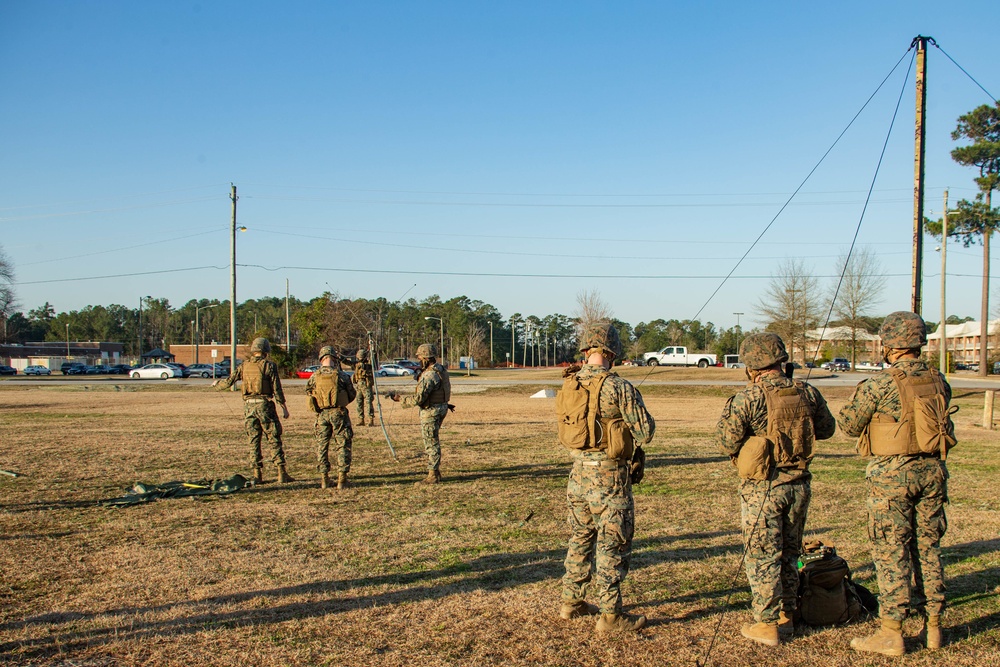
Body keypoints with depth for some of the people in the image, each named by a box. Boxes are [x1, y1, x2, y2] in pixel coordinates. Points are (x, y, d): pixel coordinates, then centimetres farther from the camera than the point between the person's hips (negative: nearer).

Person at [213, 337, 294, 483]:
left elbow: (228, 382, 8)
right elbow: (276, 388, -8)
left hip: (249, 406, 4)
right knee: (274, 440, 1)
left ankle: (257, 474, 9)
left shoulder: (244, 366, 6)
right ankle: (282, 473, -1)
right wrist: (284, 407, -1)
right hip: (264, 405, -4)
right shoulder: (269, 365, -5)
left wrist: (217, 384, 30)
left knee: (254, 440, 10)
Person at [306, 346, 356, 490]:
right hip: (338, 413, -2)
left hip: (322, 414, 2)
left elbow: (308, 392, 8)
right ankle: (342, 479, 2)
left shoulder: (314, 377, -3)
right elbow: (352, 395, 2)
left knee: (321, 445, 13)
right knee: (343, 445, 6)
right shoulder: (341, 376, -8)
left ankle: (324, 479, 15)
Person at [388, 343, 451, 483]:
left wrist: (399, 399, -13)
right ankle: (435, 471, 25)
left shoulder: (429, 375, -24)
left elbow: (418, 399, -24)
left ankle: (433, 475, 5)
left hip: (431, 411, -10)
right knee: (432, 441, 18)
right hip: (440, 408, 10)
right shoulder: (440, 369, 7)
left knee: (431, 443, -2)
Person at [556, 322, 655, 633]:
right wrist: (637, 405, 7)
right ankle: (610, 615, 9)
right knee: (613, 544, 3)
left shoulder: (569, 385, 1)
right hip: (609, 476, -6)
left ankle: (572, 602, 30)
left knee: (580, 538, 20)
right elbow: (645, 432, -12)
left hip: (579, 471, 6)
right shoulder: (618, 387, -18)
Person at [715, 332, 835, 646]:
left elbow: (727, 441, -13)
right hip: (799, 483, 5)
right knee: (789, 553, 19)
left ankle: (766, 625, 11)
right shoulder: (808, 393, -1)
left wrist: (729, 410, 4)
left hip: (763, 487, -5)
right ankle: (786, 616, 29)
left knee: (762, 557, 5)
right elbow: (827, 429, 13)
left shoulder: (748, 398, -16)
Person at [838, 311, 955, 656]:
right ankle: (932, 626, 22)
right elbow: (939, 422, 13)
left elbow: (849, 424, -6)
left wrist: (858, 399, 11)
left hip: (892, 473, -5)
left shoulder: (880, 384, -15)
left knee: (892, 552, 0)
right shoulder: (938, 382, 3)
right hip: (932, 470, 6)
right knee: (928, 548, 14)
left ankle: (891, 634, 4)